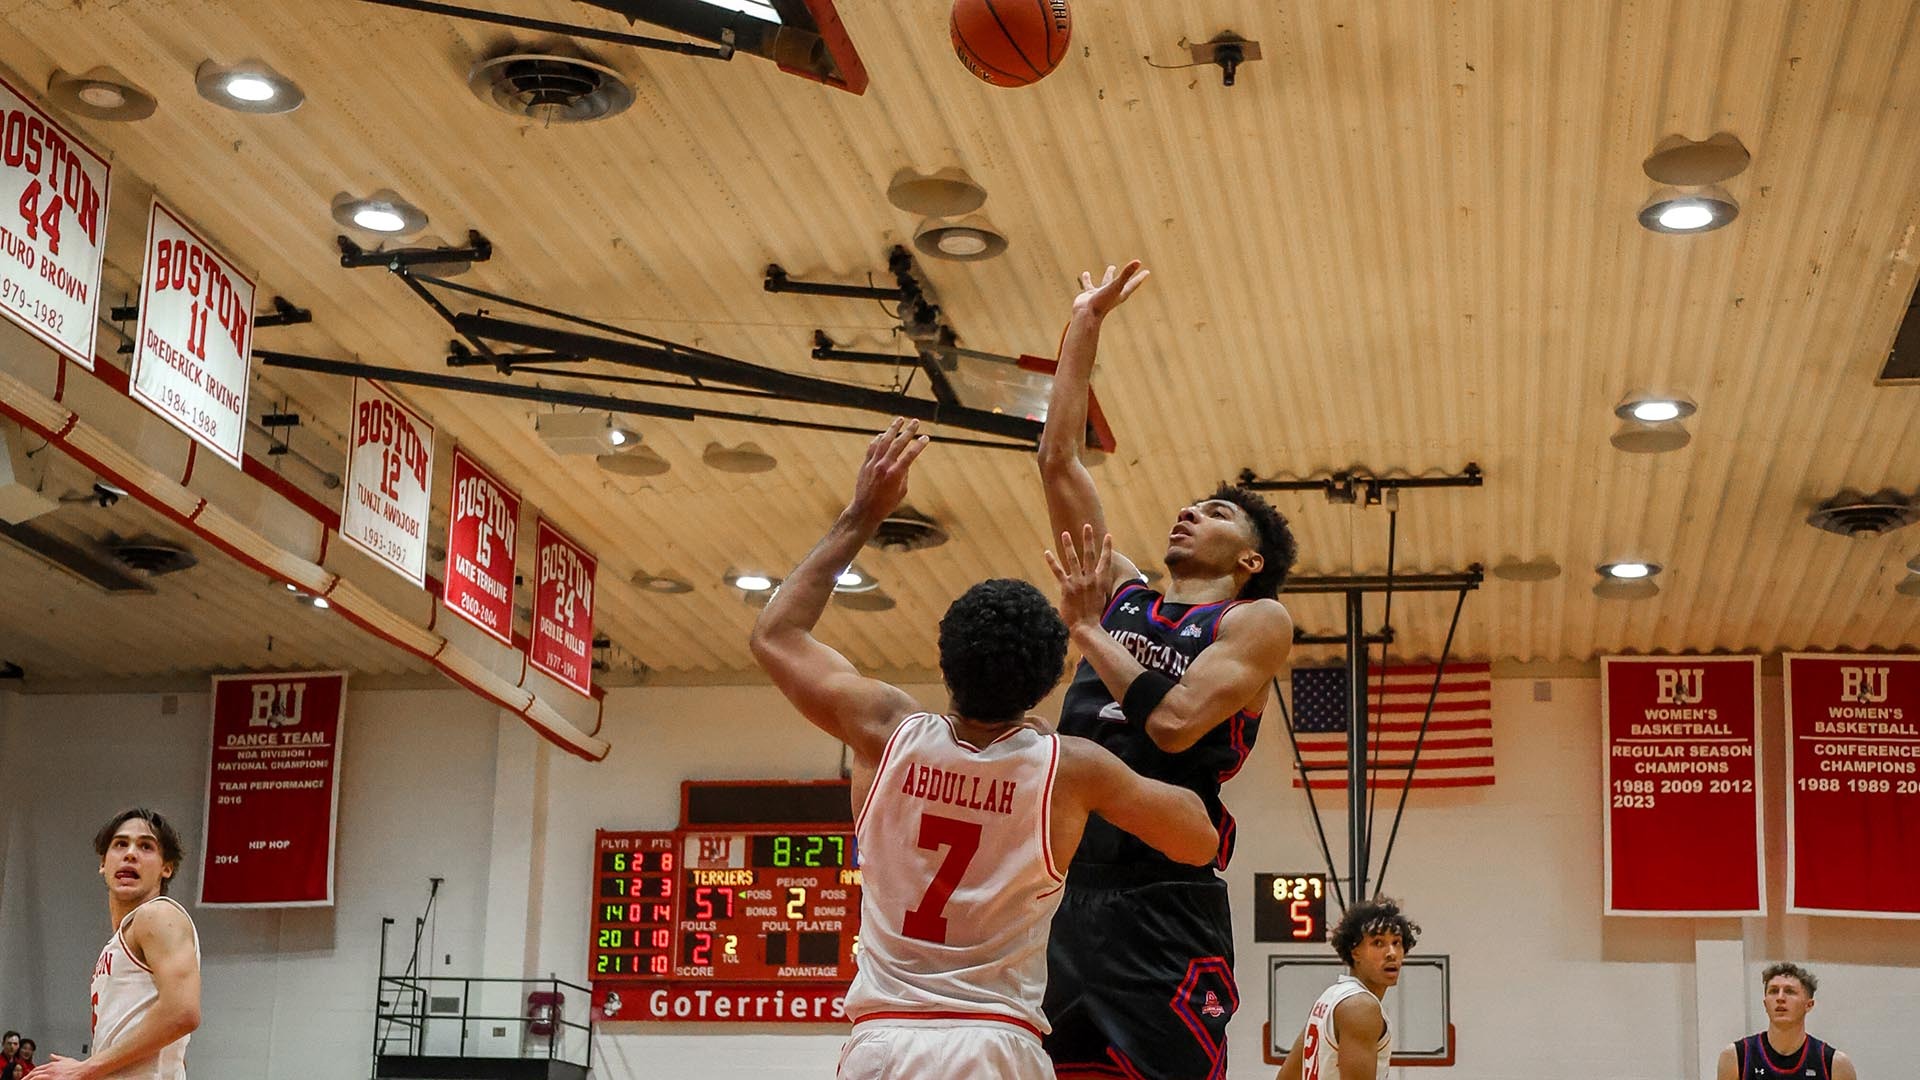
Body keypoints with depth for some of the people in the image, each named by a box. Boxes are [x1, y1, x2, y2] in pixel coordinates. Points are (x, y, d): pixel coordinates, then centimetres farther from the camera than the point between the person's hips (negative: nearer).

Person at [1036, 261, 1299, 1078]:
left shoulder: (1256, 621, 3)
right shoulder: (1123, 595, 19)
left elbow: (1174, 721, -14)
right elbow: (1058, 460, 19)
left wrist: (1087, 628, -3)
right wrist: (1086, 324, 20)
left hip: (1163, 911, -5)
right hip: (1062, 895, 5)